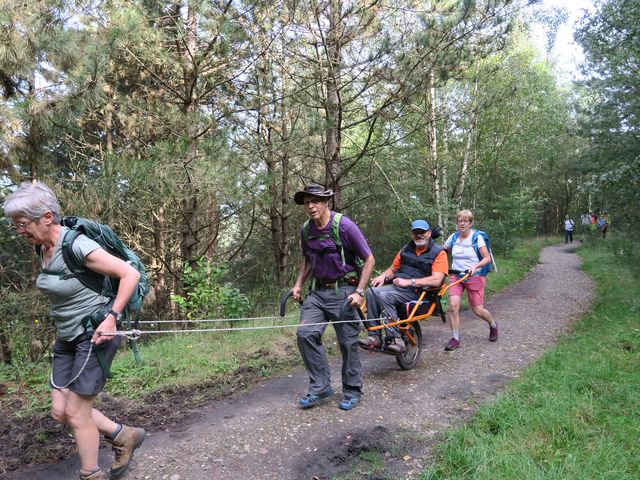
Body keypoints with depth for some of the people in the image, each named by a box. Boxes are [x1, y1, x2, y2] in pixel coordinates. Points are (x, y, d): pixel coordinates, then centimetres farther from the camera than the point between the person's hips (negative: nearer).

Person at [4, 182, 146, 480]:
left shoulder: (78, 246, -22)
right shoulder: (42, 249, 3)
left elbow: (130, 274, -22)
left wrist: (111, 318, -23)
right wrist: (62, 327, 18)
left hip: (95, 336, -8)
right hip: (67, 338, 9)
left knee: (75, 412, 0)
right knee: (60, 412, 10)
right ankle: (125, 436, 27)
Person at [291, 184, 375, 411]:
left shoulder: (344, 226, -14)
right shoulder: (305, 230, 4)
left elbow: (369, 259, -9)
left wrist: (359, 292, -15)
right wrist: (298, 284, 7)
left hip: (342, 291, -5)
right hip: (317, 291, 5)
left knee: (348, 342, 2)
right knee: (306, 334, -9)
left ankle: (352, 391, 22)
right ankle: (320, 387, 7)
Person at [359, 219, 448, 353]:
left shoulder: (438, 253, -2)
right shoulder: (406, 249, 17)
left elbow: (437, 280, -15)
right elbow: (392, 269, 24)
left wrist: (409, 282, -18)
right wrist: (383, 276, 0)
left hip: (417, 292, -6)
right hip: (399, 286, 6)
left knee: (384, 296, -30)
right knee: (372, 292, -21)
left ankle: (395, 339, -24)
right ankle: (374, 336, -17)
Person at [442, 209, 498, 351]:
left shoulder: (477, 237, -9)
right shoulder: (453, 237, 2)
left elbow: (487, 258, -11)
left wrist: (475, 266, -27)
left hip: (474, 276, -3)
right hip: (456, 276, 3)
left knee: (477, 310, 2)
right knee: (453, 306, -15)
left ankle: (493, 325, 36)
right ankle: (455, 338, -2)